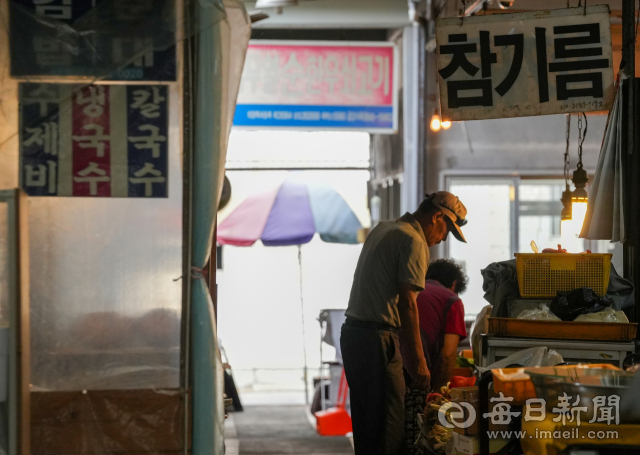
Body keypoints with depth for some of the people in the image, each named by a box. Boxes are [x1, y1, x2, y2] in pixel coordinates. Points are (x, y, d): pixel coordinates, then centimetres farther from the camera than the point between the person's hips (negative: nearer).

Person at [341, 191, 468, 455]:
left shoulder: (382, 229, 18)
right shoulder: (413, 242, -11)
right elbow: (407, 305, -17)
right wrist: (418, 362, -16)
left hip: (351, 333, 9)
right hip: (377, 340, -9)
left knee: (364, 421, 14)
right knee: (388, 425, -7)